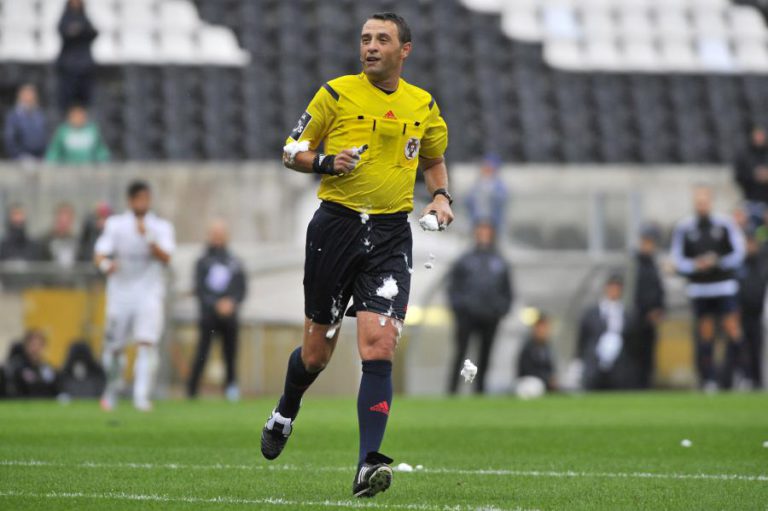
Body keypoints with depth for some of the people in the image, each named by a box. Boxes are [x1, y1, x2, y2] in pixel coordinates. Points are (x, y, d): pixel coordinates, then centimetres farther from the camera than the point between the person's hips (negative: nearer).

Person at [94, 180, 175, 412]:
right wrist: (105, 264, -29)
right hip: (120, 291, 1)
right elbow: (99, 254, -5)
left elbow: (165, 258, -10)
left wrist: (148, 238, -25)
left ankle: (142, 397, -21)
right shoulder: (115, 224, 5)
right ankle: (111, 391, 27)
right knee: (114, 347, 5)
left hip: (149, 292, -1)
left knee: (147, 343, -17)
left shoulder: (161, 227, 4)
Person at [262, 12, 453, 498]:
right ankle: (285, 415, 40)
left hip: (391, 235, 1)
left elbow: (434, 159, 26)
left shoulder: (424, 105, 9)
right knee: (317, 352, 7)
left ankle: (368, 465, -17)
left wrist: (441, 196, 7)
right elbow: (292, 151, 6)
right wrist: (327, 162, -14)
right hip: (336, 226, -1)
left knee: (379, 350, -15)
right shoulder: (336, 93, 1)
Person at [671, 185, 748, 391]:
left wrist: (718, 262, -13)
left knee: (732, 329, -9)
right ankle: (708, 380, 6)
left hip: (725, 287, -1)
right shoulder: (684, 228, 3)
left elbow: (738, 252, 2)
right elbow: (678, 259, 4)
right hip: (699, 288, 1)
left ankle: (741, 374, 0)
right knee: (705, 334, 1)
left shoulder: (725, 224, 1)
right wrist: (696, 265, -15)